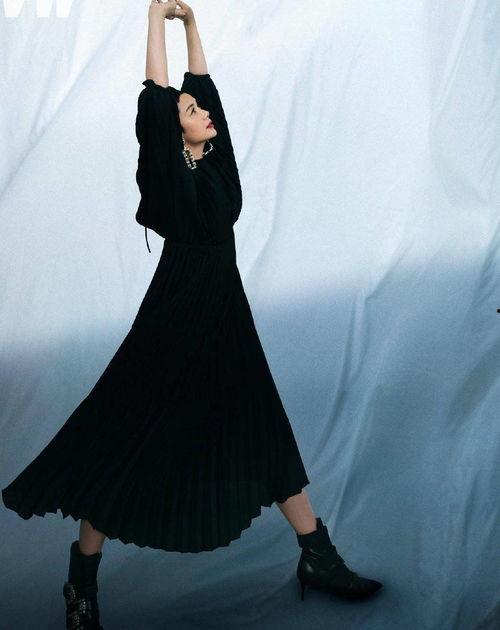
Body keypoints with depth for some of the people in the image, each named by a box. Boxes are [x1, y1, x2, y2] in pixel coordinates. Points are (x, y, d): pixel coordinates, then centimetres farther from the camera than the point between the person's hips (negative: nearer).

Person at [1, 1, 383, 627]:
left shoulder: (213, 156, 11)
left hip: (225, 317, 8)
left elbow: (204, 84, 19)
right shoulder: (166, 162, -5)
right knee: (135, 442, 1)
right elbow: (157, 94, -11)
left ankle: (318, 558, 24)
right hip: (174, 319, -7)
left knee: (266, 434, 11)